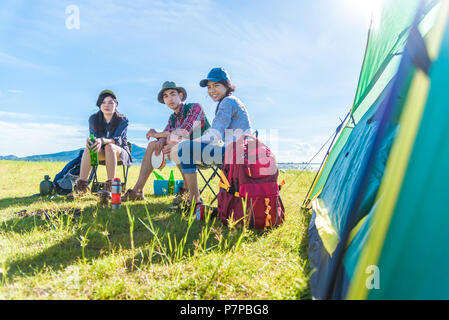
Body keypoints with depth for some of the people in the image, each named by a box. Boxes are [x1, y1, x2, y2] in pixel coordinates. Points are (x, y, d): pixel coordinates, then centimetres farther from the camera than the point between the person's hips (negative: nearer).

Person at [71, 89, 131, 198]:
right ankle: (81, 185, -31)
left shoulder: (123, 120, -12)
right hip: (102, 152, 3)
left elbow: (117, 139, -24)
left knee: (109, 147, -37)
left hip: (120, 151, -3)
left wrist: (102, 140, -44)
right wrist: (90, 140, -36)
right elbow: (93, 136, -9)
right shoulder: (94, 119, -1)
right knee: (89, 147, -30)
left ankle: (109, 186, -39)